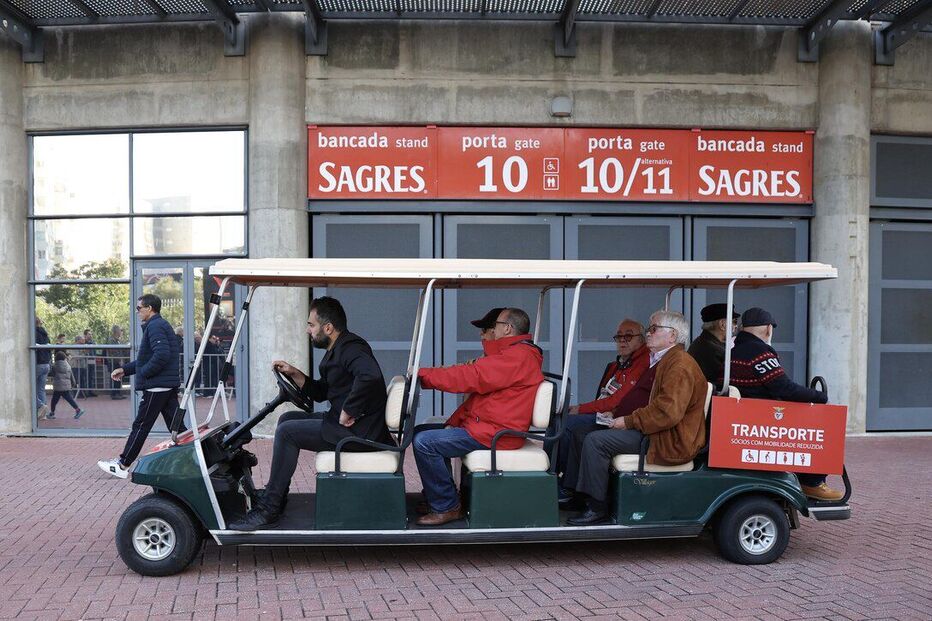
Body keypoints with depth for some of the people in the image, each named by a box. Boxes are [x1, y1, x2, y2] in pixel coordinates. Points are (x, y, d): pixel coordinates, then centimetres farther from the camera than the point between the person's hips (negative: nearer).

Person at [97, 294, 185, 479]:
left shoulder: (155, 326, -12)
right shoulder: (160, 325, 21)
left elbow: (162, 354, -26)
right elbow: (145, 359, 27)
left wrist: (143, 373, -16)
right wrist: (124, 369, 20)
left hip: (157, 385, -10)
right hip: (169, 385, 10)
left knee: (141, 425, -1)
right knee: (176, 425, 7)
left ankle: (122, 465, 8)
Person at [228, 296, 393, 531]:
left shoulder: (351, 348, -16)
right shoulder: (337, 351, 17)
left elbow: (370, 376, -37)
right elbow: (320, 392, 24)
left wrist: (347, 412, -28)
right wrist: (294, 373, 10)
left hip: (359, 431, -11)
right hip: (344, 423, 11)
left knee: (287, 432, -14)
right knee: (287, 418, 16)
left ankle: (268, 510, -6)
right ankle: (276, 497, 18)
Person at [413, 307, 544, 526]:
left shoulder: (518, 356, -15)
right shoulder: (514, 353, 21)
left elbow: (471, 377, -21)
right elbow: (478, 386, 17)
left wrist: (423, 374, -13)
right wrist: (454, 422, 8)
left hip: (494, 434, -11)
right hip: (484, 426, 11)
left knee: (424, 442, -20)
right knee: (423, 431, 14)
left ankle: (446, 507, -8)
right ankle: (437, 498, 14)